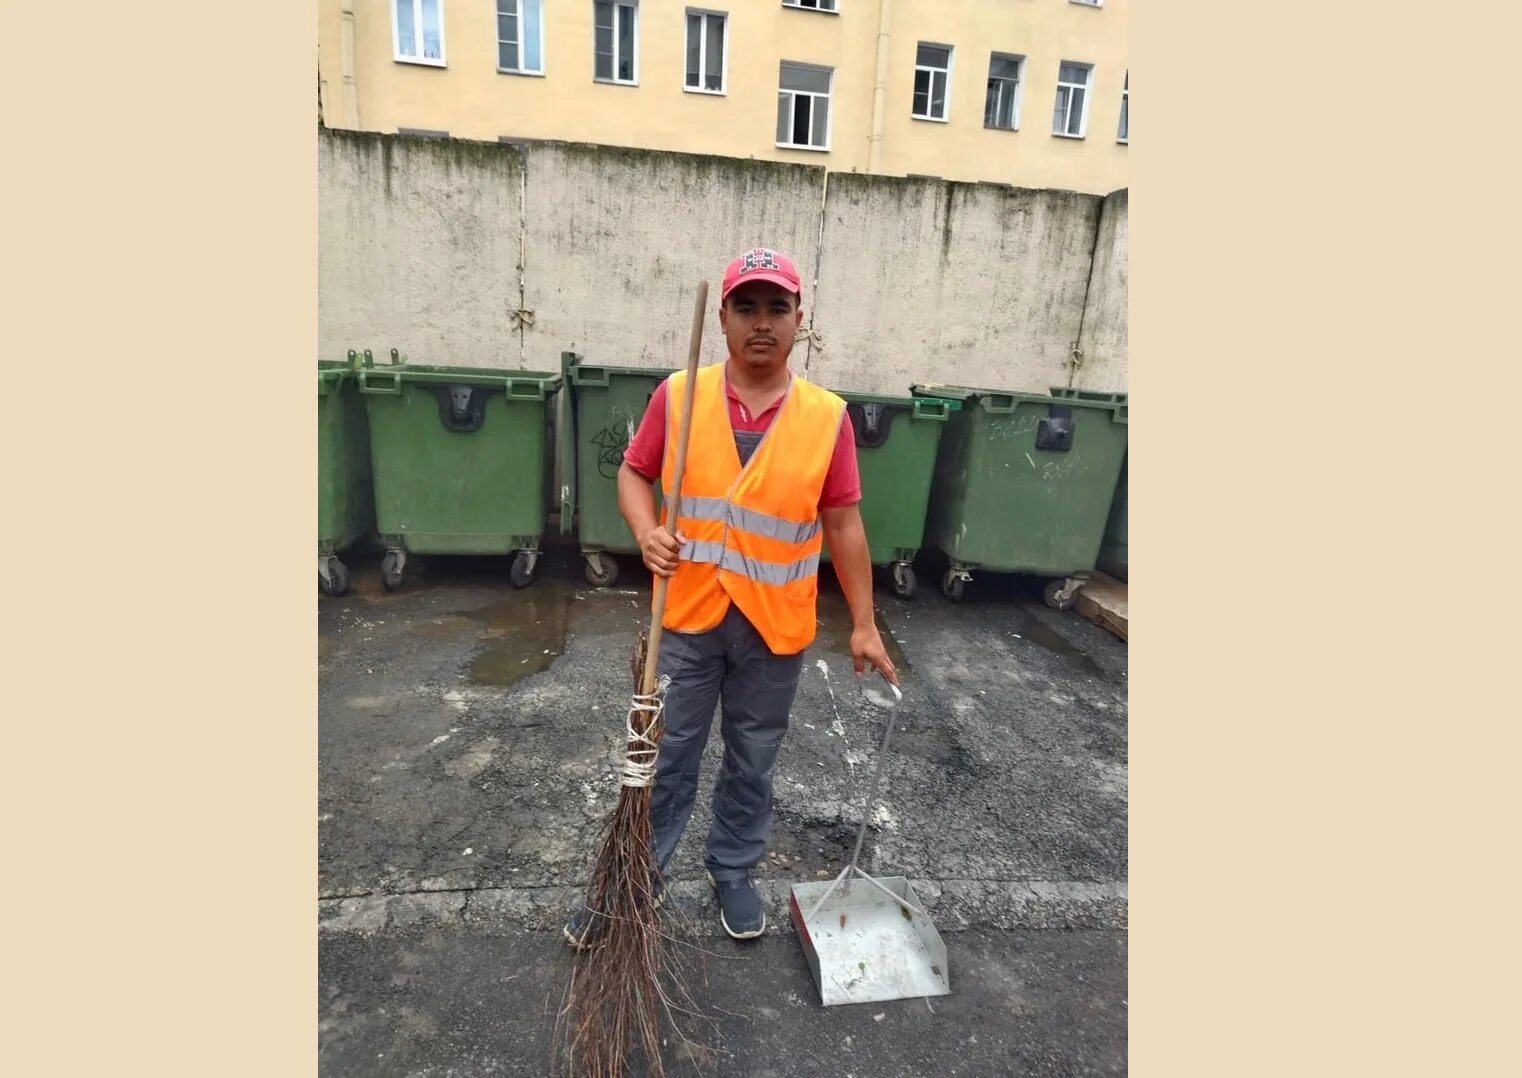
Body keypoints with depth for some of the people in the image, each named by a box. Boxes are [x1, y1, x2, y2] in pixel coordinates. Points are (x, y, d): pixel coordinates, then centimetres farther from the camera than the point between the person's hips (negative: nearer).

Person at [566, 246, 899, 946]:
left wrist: (864, 625, -1)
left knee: (753, 761, 18)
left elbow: (843, 524, -1)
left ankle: (733, 870, 42)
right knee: (664, 757, 14)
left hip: (776, 627, 1)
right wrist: (648, 532, -17)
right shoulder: (677, 396, -5)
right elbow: (634, 474, 4)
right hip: (688, 617, 0)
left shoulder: (828, 416, -6)